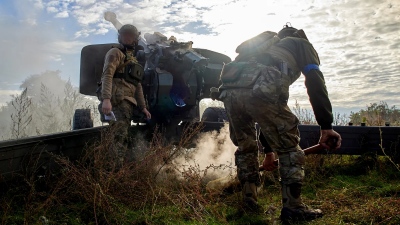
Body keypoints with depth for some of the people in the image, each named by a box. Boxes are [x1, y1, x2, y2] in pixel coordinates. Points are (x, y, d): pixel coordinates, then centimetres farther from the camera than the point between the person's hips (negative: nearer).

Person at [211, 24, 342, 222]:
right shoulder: (302, 44, 30)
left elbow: (267, 113, 43)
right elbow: (315, 83, 6)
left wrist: (268, 151, 45)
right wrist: (326, 126, 3)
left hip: (229, 89, 7)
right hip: (259, 90, -6)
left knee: (245, 146, 24)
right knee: (288, 146, 10)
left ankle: (249, 201, 30)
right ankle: (293, 208, 15)